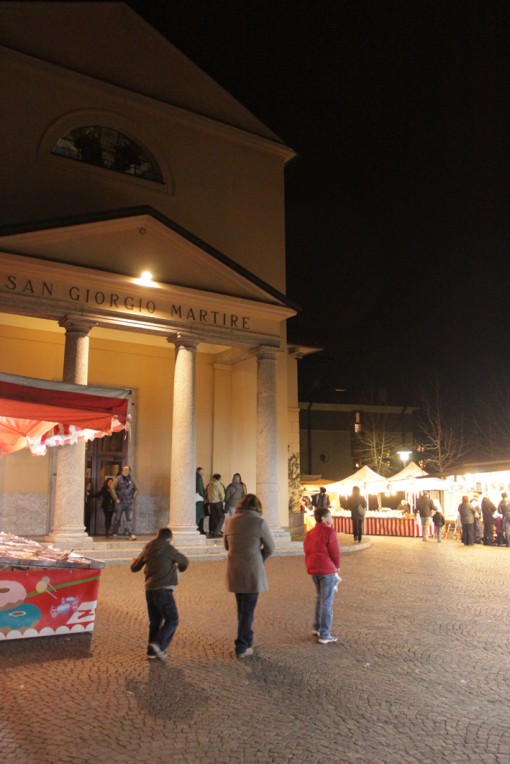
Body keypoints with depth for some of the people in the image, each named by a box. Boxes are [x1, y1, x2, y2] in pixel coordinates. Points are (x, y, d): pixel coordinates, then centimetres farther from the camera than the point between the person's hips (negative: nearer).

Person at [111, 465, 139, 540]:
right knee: (117, 518, 6)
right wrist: (116, 498, -10)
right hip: (120, 502, -2)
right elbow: (112, 488, -8)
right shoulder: (118, 479, -4)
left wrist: (133, 498, 5)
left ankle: (130, 534, -6)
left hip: (129, 503, 2)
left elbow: (136, 489, 15)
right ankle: (115, 534, 18)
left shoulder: (132, 479, 6)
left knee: (129, 519, -3)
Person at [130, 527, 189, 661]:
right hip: (163, 590, -6)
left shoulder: (148, 549, 9)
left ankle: (152, 650, 19)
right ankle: (158, 644, -14)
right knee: (172, 620, 1)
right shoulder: (168, 549, -6)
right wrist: (179, 568, 28)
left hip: (149, 590, 7)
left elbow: (134, 568, 19)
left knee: (154, 621, 16)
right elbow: (184, 562, 6)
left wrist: (133, 560, 41)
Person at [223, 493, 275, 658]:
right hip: (252, 572, -5)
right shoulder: (259, 522, -12)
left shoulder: (230, 521, 1)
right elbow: (270, 548, -3)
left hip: (234, 571, 5)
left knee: (242, 608, 20)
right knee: (248, 610, 5)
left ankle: (247, 640, 32)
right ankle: (242, 647, 7)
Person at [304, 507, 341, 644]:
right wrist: (337, 566, 4)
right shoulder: (329, 532, -12)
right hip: (327, 569, -7)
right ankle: (324, 635, 3)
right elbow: (335, 552, -11)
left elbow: (307, 551, 11)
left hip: (314, 569, 8)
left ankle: (317, 628, 28)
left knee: (320, 598, 22)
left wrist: (310, 566, 15)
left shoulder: (310, 533, 11)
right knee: (327, 602, -1)